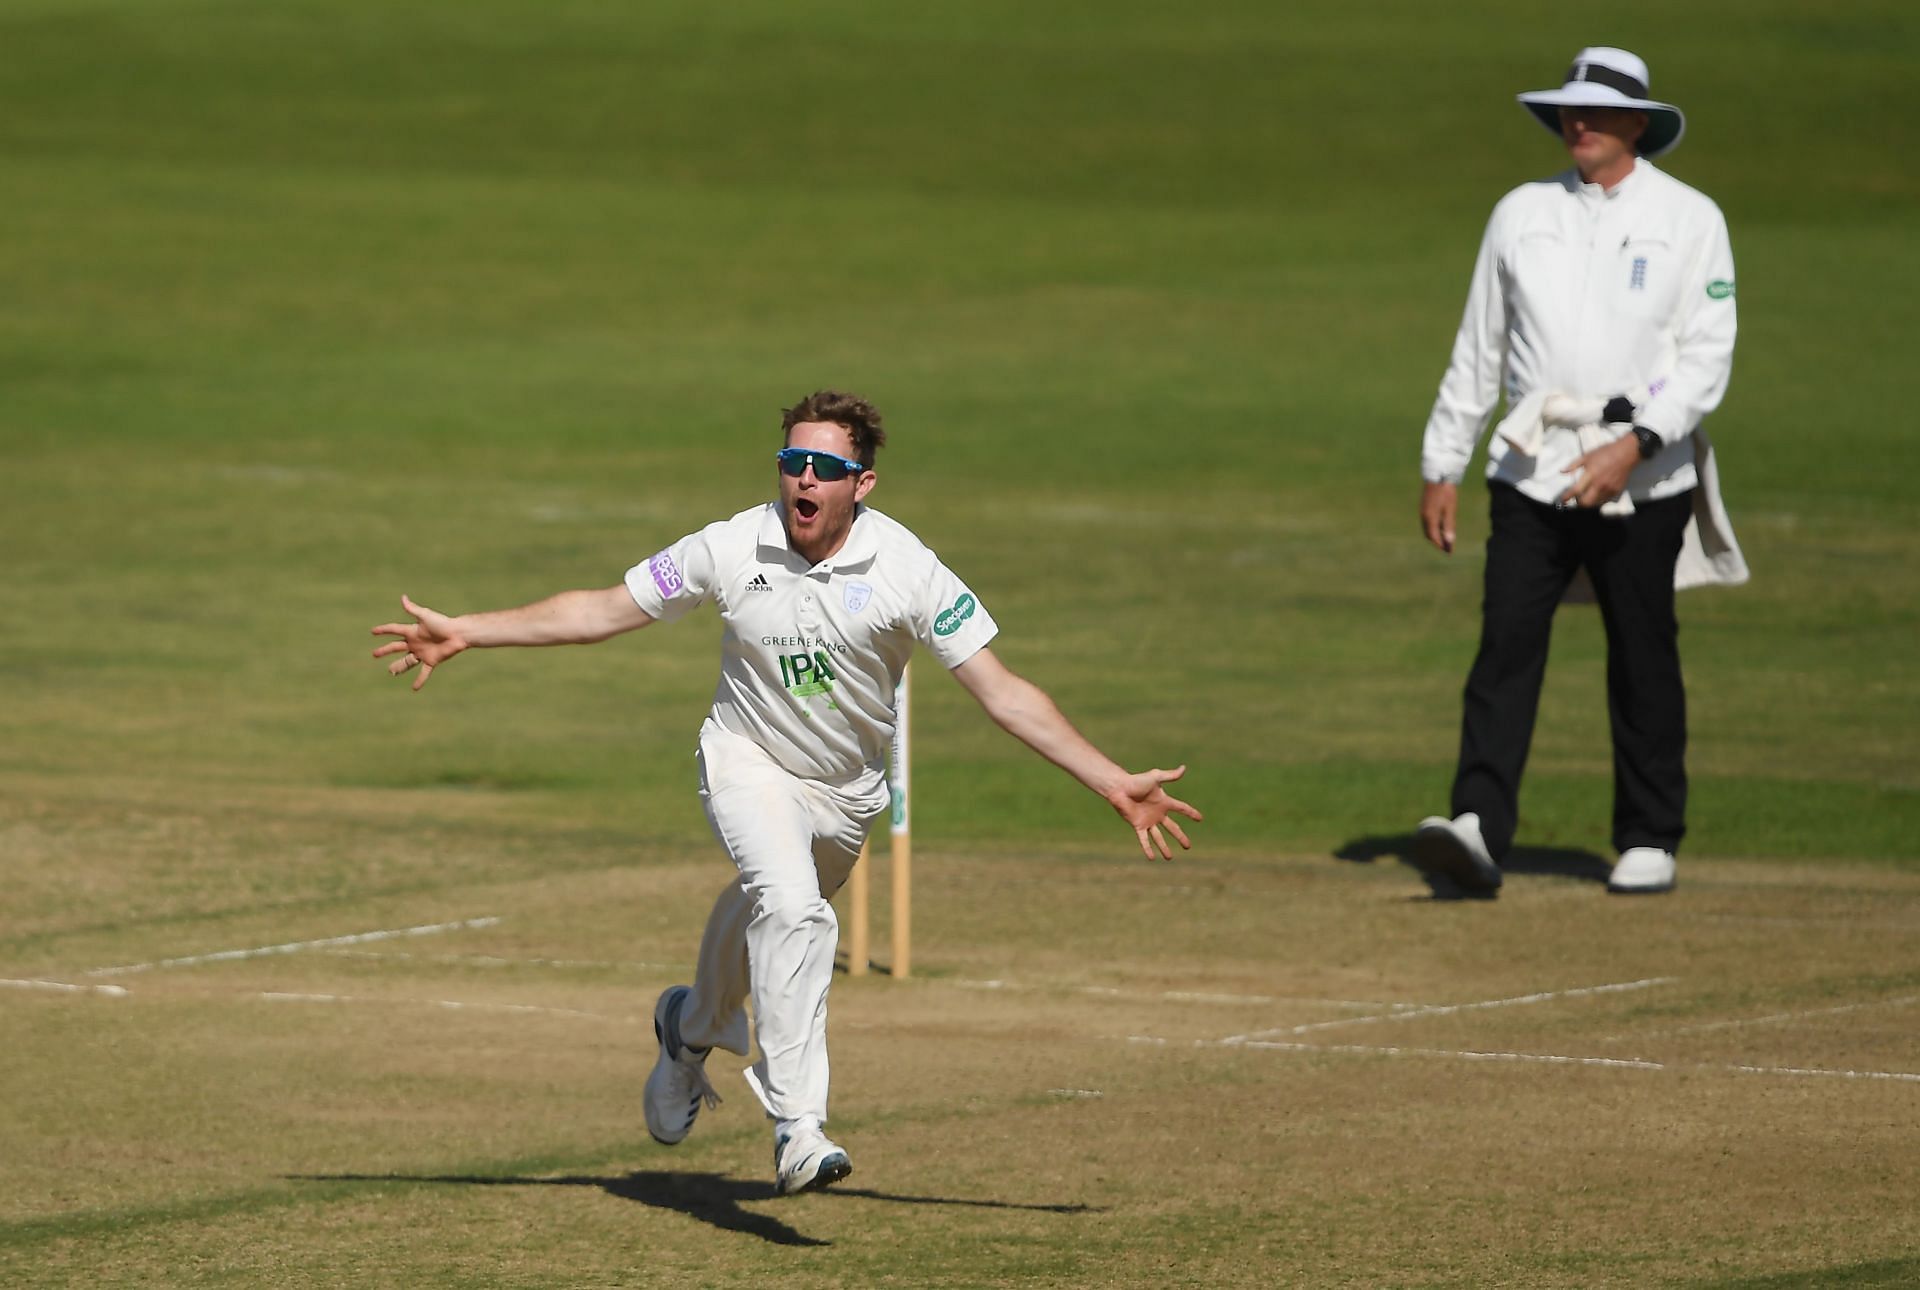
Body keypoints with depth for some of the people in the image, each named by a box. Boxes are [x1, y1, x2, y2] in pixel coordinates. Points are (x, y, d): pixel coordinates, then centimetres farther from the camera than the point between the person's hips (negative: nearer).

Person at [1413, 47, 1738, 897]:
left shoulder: (1689, 220, 2)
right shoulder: (1522, 213, 12)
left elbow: (1707, 357, -5)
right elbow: (1478, 349, 16)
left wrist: (1635, 443, -17)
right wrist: (1442, 467, 13)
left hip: (1643, 483, -2)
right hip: (1531, 474, 2)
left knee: (1643, 664, 4)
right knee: (1506, 647, -10)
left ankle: (1649, 842, 15)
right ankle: (1479, 828, -19)